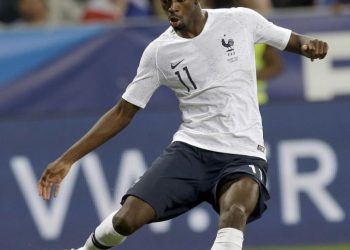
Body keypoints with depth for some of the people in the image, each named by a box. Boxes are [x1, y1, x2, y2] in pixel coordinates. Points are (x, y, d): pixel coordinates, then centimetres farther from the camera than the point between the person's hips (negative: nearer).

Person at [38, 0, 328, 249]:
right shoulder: (159, 52, 1)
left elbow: (292, 41, 14)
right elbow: (123, 113, 7)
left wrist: (308, 45, -12)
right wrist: (67, 159, 4)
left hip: (243, 155, -1)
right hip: (191, 148, 2)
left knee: (234, 213, -35)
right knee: (127, 219, -15)